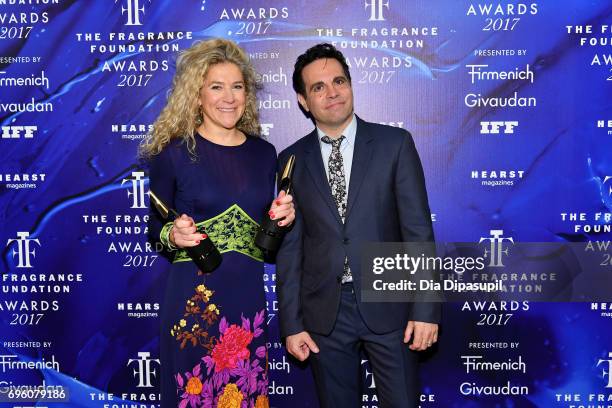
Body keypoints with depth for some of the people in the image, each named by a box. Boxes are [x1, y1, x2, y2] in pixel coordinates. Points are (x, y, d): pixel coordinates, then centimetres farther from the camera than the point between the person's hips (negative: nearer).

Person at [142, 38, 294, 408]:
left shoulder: (264, 153, 7)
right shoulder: (173, 153, -4)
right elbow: (155, 227, 2)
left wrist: (283, 218, -6)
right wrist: (173, 236, -18)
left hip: (249, 296, 3)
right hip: (194, 298, -3)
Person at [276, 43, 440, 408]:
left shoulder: (395, 143, -2)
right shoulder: (292, 160, 3)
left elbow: (418, 230, -5)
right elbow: (290, 246, 3)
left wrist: (426, 309, -9)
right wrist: (291, 323, 1)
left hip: (387, 305, -1)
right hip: (324, 313, 2)